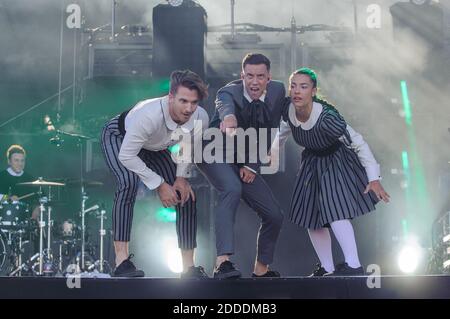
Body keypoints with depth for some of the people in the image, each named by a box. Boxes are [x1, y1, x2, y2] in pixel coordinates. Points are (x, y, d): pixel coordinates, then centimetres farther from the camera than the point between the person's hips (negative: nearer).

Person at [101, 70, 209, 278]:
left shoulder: (201, 118, -27)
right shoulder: (150, 116, -45)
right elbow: (126, 156, -35)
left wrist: (181, 177, -11)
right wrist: (159, 184, -28)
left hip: (154, 148, 6)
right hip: (119, 137, -6)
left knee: (186, 195, -4)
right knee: (129, 182, -35)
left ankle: (189, 267, 8)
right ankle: (121, 260, -30)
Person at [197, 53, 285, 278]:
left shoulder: (277, 91, -9)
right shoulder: (229, 92, -24)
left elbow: (269, 133, -1)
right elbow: (225, 106, -49)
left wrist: (253, 165, -8)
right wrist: (229, 118, -72)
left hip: (246, 161, 6)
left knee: (274, 215, 2)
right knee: (232, 188, -36)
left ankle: (261, 269, 24)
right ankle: (222, 262, -42)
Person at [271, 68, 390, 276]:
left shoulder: (326, 118, -36)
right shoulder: (288, 109, -19)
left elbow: (359, 144, -29)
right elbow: (285, 129, 7)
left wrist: (374, 178, -30)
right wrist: (273, 152, 15)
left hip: (337, 162, -7)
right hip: (313, 161, 7)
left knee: (334, 211, -24)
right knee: (311, 217, 9)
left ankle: (354, 266, -22)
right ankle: (327, 269, 18)